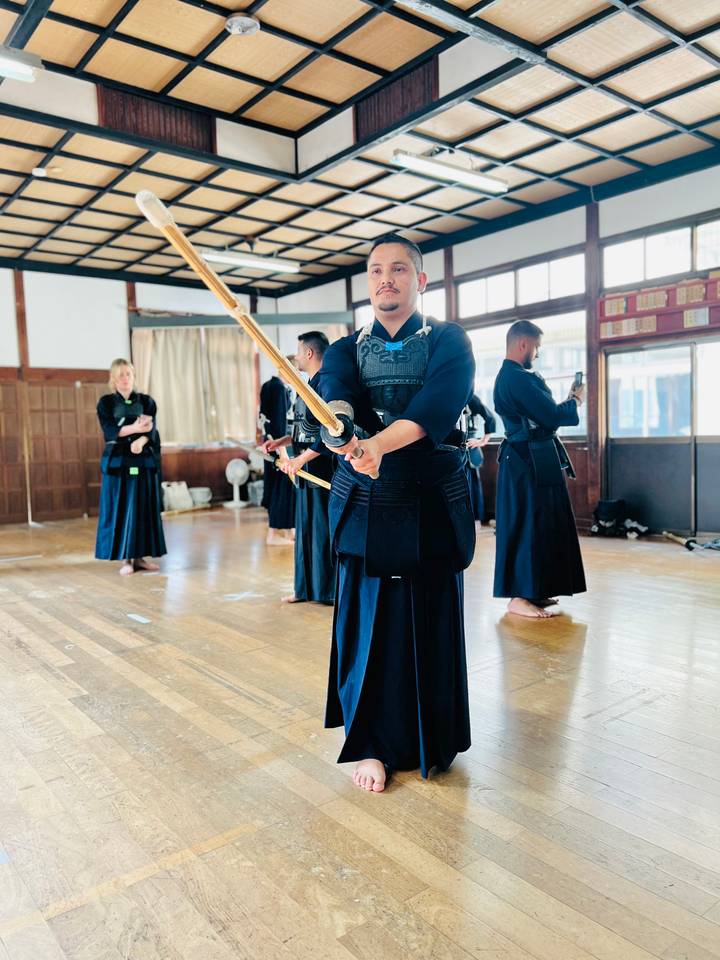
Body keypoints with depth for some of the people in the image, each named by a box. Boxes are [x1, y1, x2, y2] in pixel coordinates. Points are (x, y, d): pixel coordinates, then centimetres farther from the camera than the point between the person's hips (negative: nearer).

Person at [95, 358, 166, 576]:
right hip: (117, 461, -2)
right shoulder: (105, 403, 4)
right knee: (120, 510, -3)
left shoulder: (147, 401, 7)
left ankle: (140, 556, 11)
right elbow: (109, 430, -11)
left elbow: (152, 429, -7)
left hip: (144, 461, 2)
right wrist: (134, 428, -27)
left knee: (144, 509, 2)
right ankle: (125, 559, 3)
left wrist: (141, 441, -28)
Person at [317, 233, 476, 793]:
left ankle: (433, 742, 30)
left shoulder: (448, 342, 1)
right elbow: (335, 394, -15)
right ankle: (373, 744, 24)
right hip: (366, 507, 2)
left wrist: (379, 443, -38)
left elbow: (437, 407, -20)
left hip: (433, 506, -1)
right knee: (366, 626, 4)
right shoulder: (346, 350, 9)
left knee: (432, 625, 7)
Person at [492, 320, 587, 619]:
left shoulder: (509, 376, 16)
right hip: (531, 462, -11)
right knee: (528, 526, -6)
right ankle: (518, 597, 0)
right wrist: (575, 401, -1)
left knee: (540, 525, 15)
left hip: (528, 461, 11)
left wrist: (566, 402, 12)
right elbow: (551, 416, -18)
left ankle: (532, 591, 23)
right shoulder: (518, 379, -18)